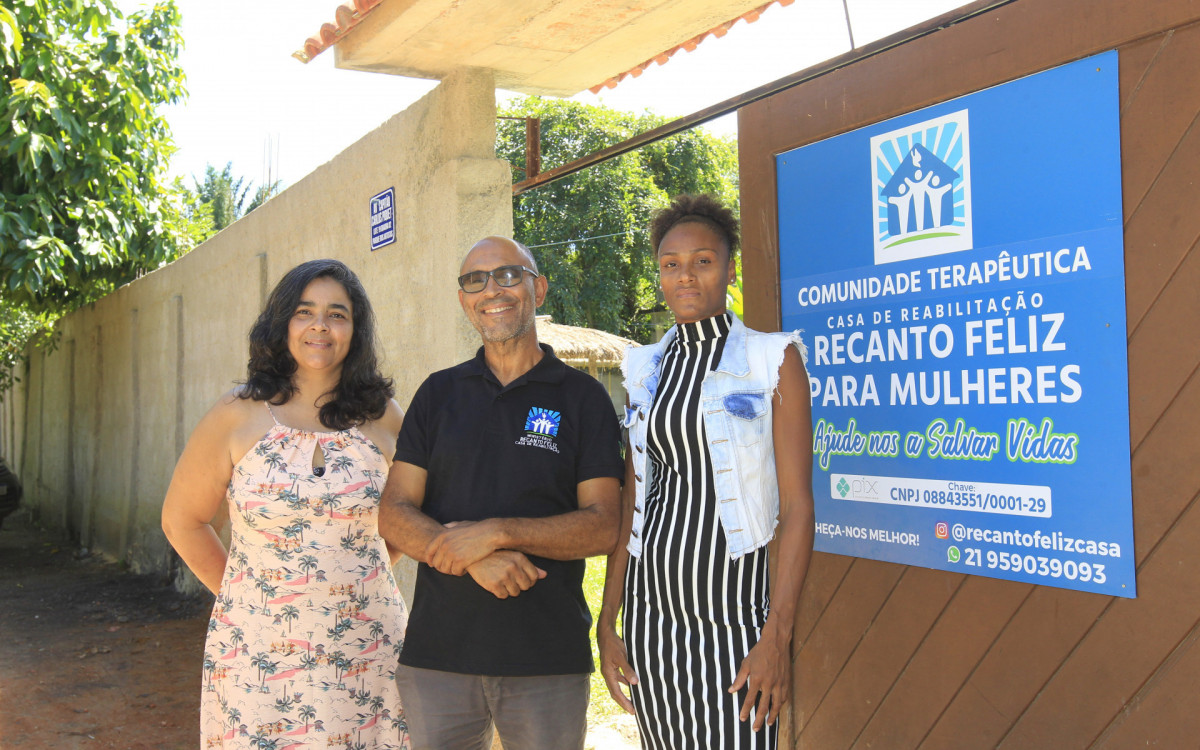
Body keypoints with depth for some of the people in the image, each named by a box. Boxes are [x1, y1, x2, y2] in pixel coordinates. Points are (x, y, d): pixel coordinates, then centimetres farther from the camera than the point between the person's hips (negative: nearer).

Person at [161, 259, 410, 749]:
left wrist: (363, 575, 6)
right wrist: (240, 593, 5)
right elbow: (182, 521, 6)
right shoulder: (237, 416, -2)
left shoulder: (383, 418, 1)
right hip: (258, 649, -1)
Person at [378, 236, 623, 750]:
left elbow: (604, 527, -5)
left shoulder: (583, 397, 2)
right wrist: (475, 560, -15)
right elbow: (394, 515, 2)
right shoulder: (438, 393, 9)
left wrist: (497, 533, -18)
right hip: (437, 654, 2)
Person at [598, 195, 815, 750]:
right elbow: (630, 502, 10)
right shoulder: (646, 369, 10)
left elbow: (797, 507, -8)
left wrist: (777, 637, -14)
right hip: (649, 603, 4)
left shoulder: (772, 359, -3)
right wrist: (606, 623, 6)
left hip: (733, 612, -4)